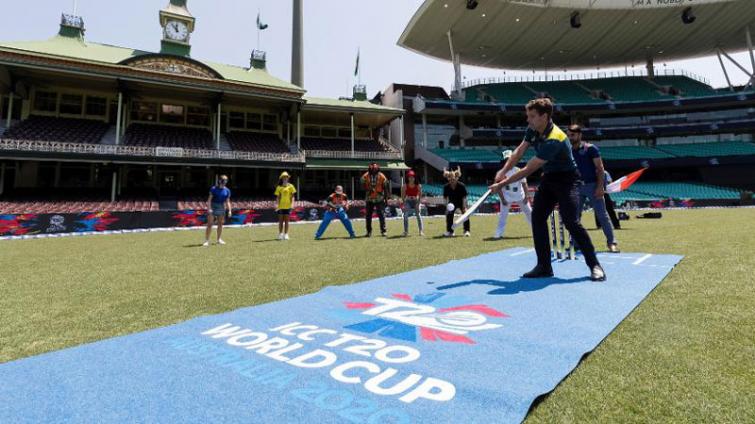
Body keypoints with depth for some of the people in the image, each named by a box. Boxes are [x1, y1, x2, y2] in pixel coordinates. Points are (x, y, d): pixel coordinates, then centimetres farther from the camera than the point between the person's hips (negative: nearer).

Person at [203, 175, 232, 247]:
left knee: (220, 224, 10)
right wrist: (209, 208, -18)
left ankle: (219, 239, 24)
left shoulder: (227, 190, 4)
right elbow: (209, 199, -9)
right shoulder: (213, 189, -6)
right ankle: (206, 240, -3)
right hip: (213, 207, -4)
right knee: (209, 224, -7)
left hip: (221, 208, 4)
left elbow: (227, 201, 7)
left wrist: (229, 210, 0)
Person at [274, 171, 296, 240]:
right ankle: (280, 234, 11)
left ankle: (286, 234, 7)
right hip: (280, 206, 1)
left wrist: (292, 204, -9)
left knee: (286, 221, 2)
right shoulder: (279, 187, 7)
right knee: (280, 221, 4)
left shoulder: (290, 186, 4)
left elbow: (292, 196, 3)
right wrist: (277, 205, -2)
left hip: (288, 206, -1)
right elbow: (278, 197, 7)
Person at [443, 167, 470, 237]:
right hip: (452, 203, 2)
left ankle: (466, 231, -7)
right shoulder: (446, 187, -18)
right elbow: (445, 197, -7)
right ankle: (450, 231, 4)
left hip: (461, 202, -2)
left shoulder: (461, 185, -25)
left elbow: (464, 197, -20)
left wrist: (464, 207, -24)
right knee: (449, 215, -7)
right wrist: (447, 205, -21)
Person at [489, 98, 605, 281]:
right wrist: (503, 172, -10)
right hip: (549, 178, 8)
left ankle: (594, 266, -4)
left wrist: (502, 184, -24)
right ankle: (544, 266, 5)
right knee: (537, 218, -1)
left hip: (567, 179, -8)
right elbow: (519, 151, 4)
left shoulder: (553, 140, -30)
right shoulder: (533, 129, -5)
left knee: (570, 221, -19)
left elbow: (528, 169, -29)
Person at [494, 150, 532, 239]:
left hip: (520, 196, 2)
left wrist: (526, 196, -9)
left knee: (529, 212, 7)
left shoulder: (518, 171, -3)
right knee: (503, 215, -8)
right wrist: (502, 199, -15)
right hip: (507, 197, -2)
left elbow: (524, 184, -1)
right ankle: (499, 234, -3)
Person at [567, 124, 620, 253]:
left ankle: (612, 242, 7)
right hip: (576, 186, 4)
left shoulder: (590, 148, -5)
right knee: (574, 215, 5)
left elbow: (600, 169, -6)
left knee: (602, 214, -1)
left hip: (592, 185, -4)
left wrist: (600, 187, -15)